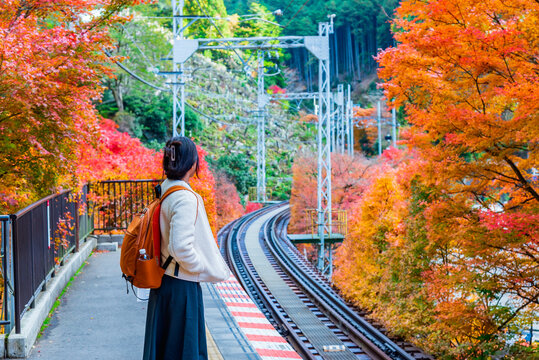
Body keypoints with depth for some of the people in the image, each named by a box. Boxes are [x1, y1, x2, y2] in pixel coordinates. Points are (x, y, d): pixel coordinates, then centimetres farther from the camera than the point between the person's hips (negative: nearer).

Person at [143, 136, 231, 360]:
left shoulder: (164, 191, 4)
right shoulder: (186, 199, -21)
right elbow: (181, 248, -27)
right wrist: (207, 270, -12)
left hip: (162, 281, 8)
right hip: (182, 285, -8)